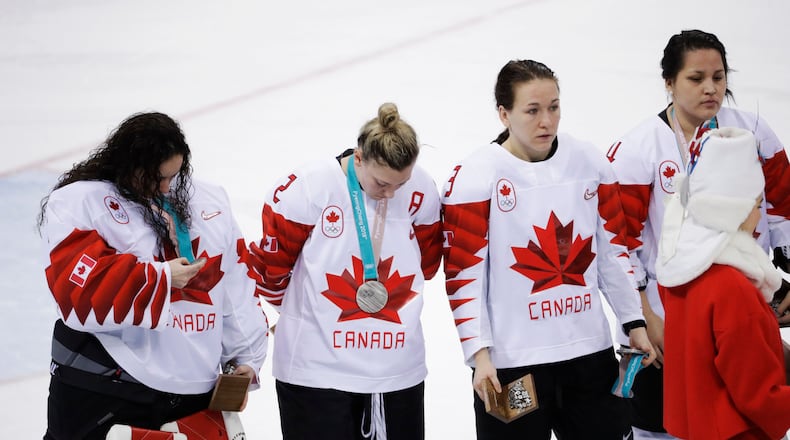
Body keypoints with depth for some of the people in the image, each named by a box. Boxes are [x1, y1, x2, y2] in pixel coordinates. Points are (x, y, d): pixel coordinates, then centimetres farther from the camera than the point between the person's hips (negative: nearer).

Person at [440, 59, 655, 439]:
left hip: (590, 352, 4)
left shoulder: (589, 162, 4)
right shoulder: (473, 177, -9)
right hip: (510, 362, -4)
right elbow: (464, 275, -8)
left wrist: (634, 323, 11)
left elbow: (613, 249, 13)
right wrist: (479, 353, -14)